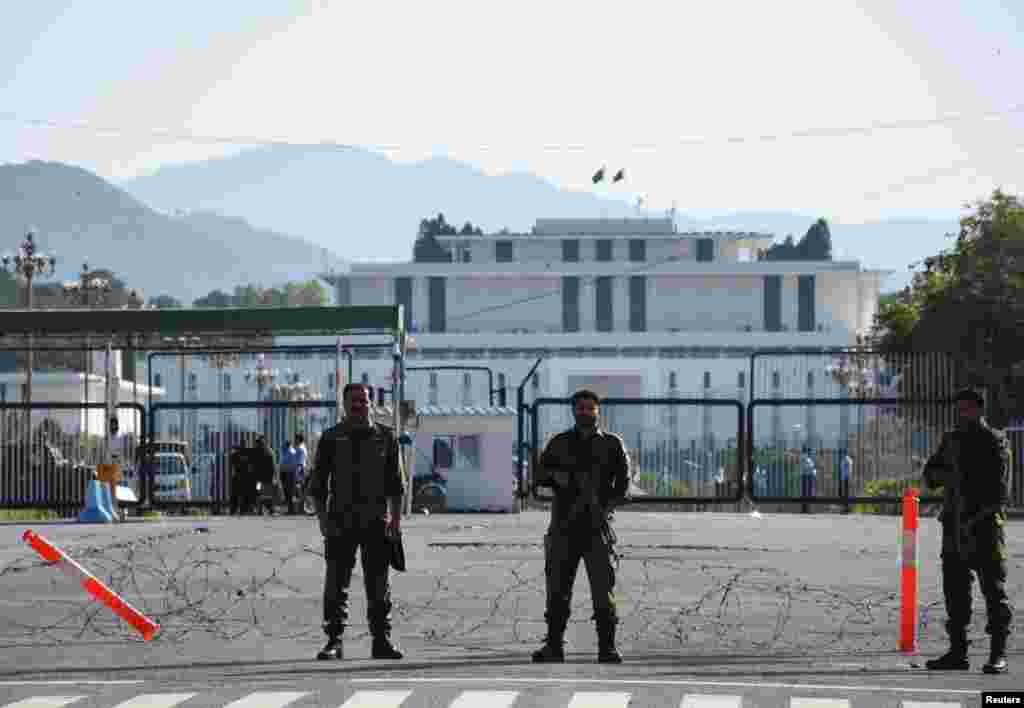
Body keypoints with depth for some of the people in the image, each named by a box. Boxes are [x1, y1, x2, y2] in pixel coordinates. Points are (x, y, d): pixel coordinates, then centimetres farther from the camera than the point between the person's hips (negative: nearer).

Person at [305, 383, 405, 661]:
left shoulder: (385, 437, 8)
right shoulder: (331, 438, 5)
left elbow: (395, 483, 10)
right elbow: (318, 483, 5)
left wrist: (396, 518, -1)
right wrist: (323, 519, -5)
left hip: (376, 523, 1)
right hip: (341, 523, -1)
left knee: (379, 585, 3)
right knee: (336, 584, -4)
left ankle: (382, 641, 8)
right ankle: (333, 641, 0)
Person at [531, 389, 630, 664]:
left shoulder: (612, 444, 7)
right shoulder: (560, 443, 12)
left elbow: (623, 482, 2)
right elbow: (540, 475, 6)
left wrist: (606, 506, -14)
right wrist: (557, 475, -16)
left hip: (597, 526, -2)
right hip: (563, 525, 2)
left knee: (603, 588, -7)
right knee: (557, 589, 2)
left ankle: (607, 647, -4)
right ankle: (554, 646, 9)